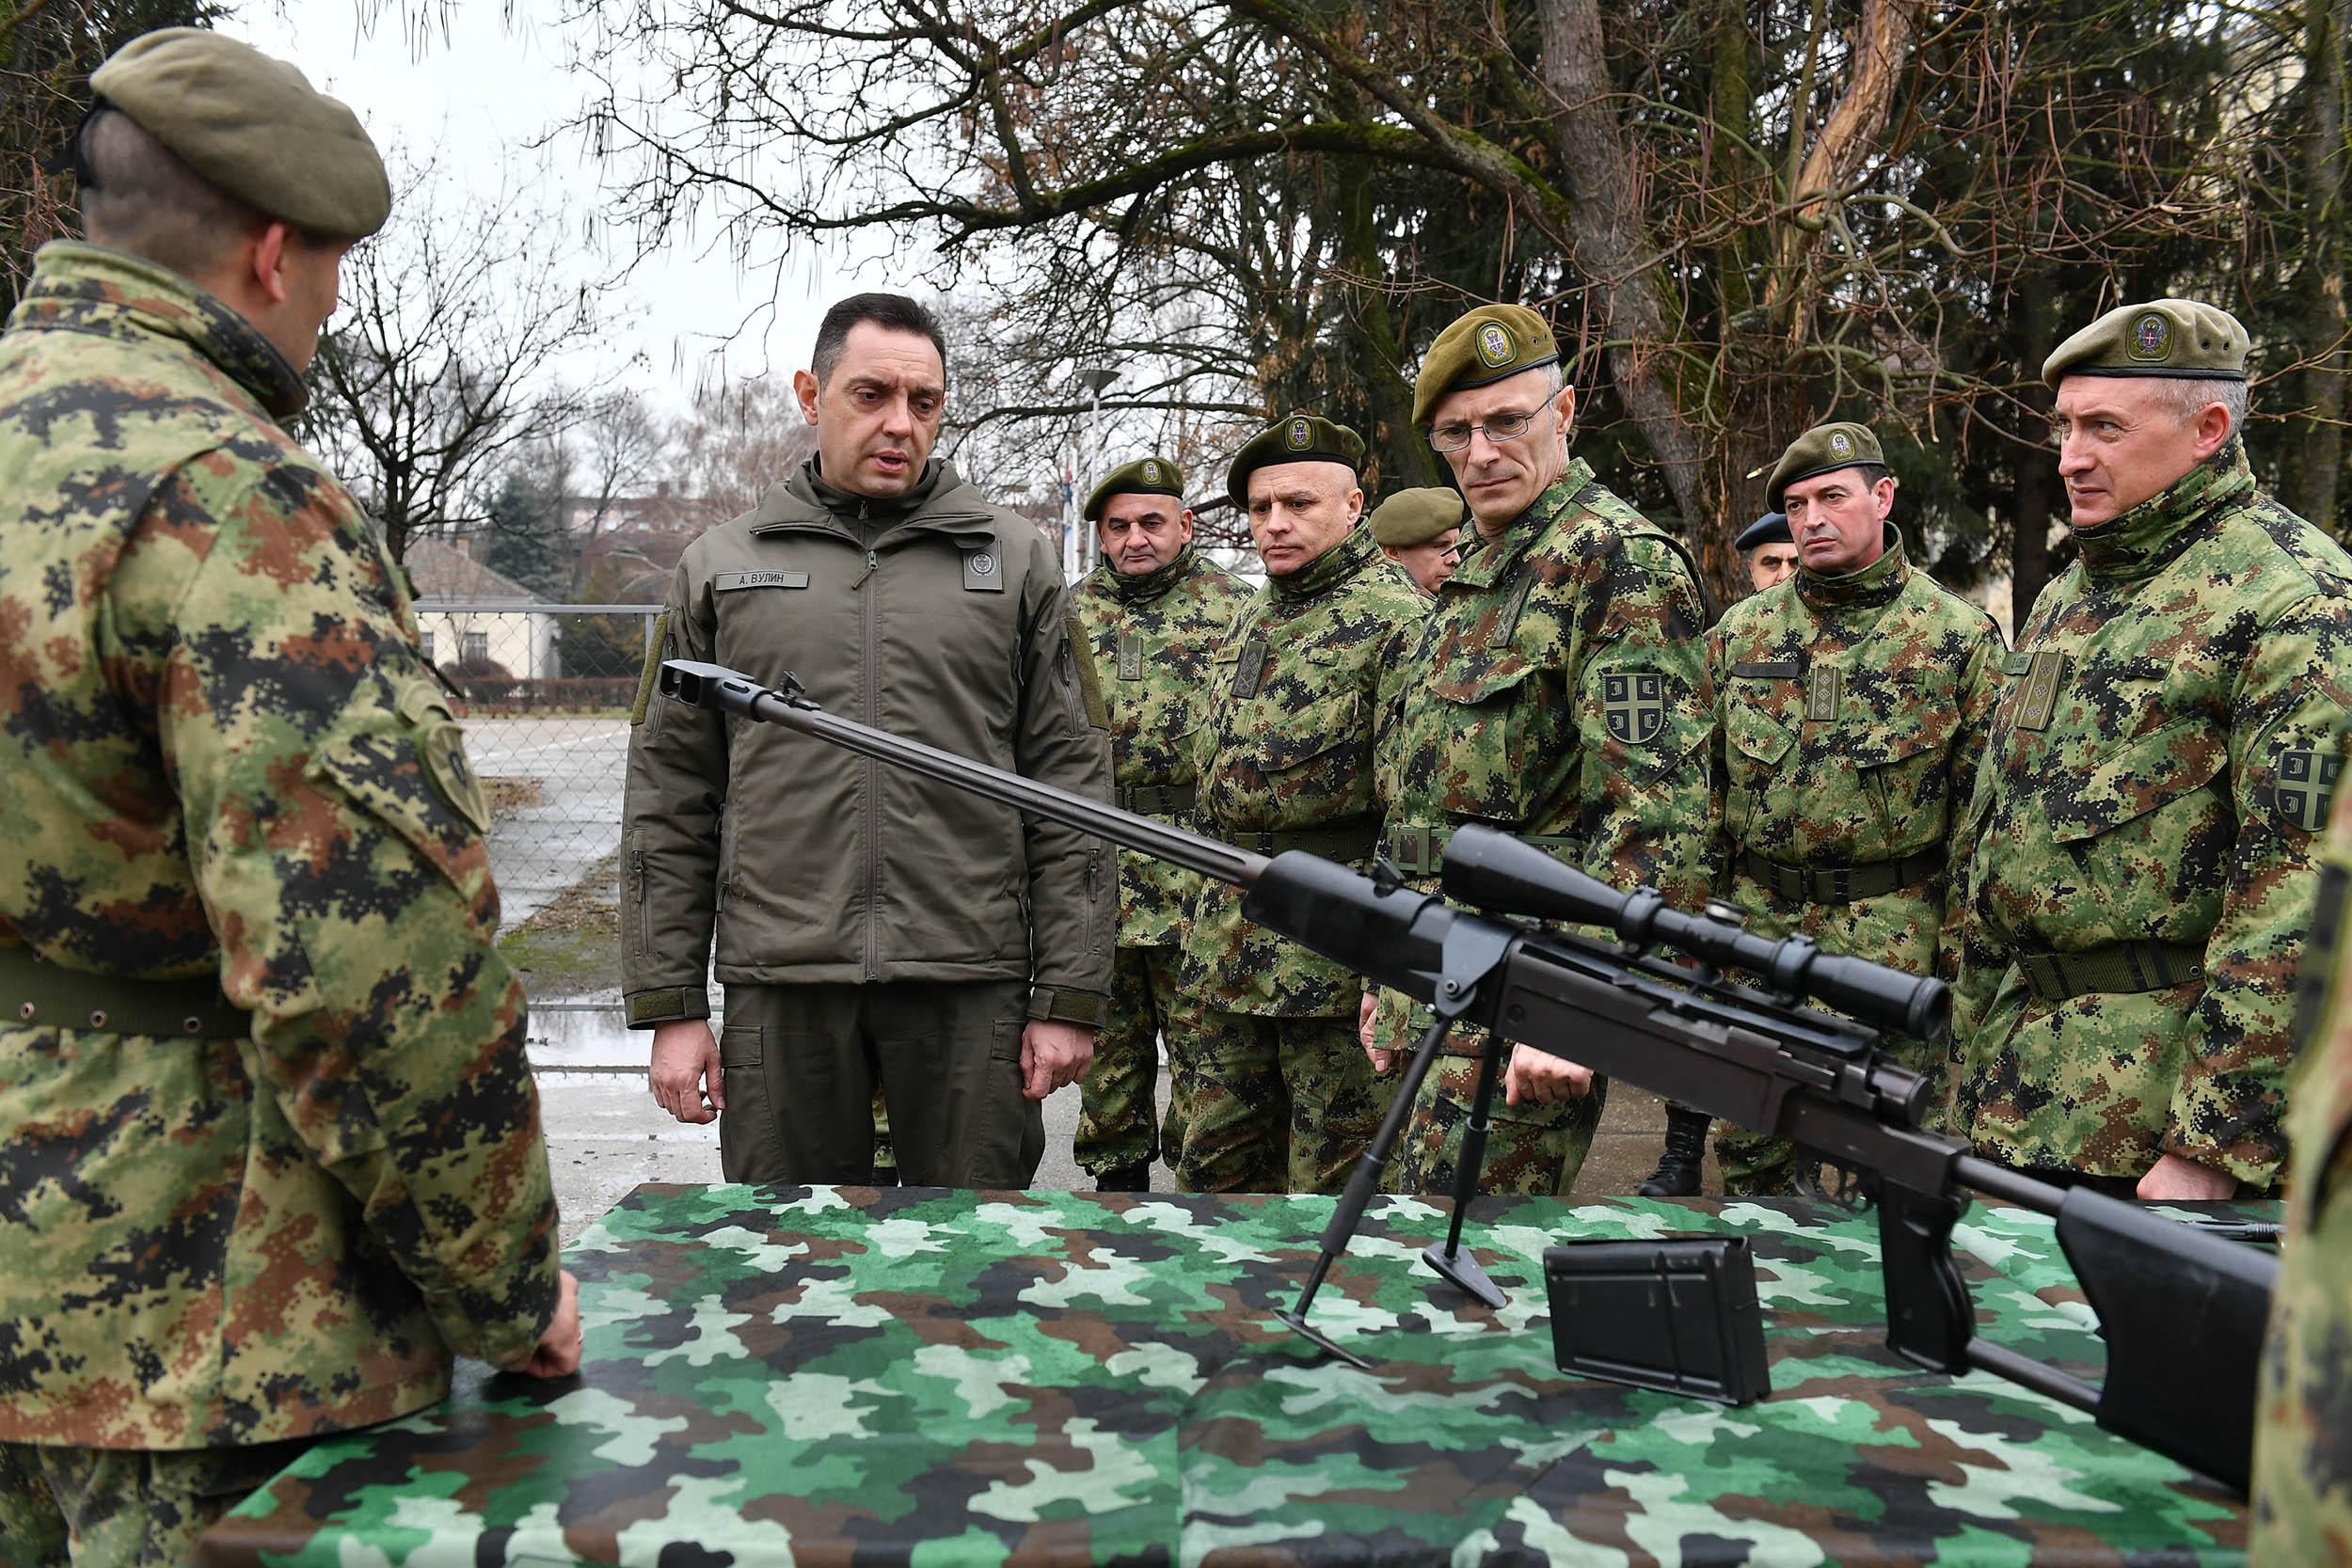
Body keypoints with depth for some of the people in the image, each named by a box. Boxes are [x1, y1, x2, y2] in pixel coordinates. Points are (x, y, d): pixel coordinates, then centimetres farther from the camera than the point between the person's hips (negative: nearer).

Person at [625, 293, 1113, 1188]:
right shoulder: (720, 567, 10)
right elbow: (669, 798, 9)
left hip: (970, 984, 0)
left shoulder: (1016, 561, 7)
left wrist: (1069, 1000, -1)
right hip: (781, 985, 1)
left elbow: (1072, 786, 4)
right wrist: (670, 1006, 3)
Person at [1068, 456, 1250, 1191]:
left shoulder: (1234, 608, 2)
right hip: (1095, 876, 4)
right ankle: (1116, 1178, 25)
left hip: (1201, 878, -3)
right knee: (1110, 1044, 13)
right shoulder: (1073, 615, 12)